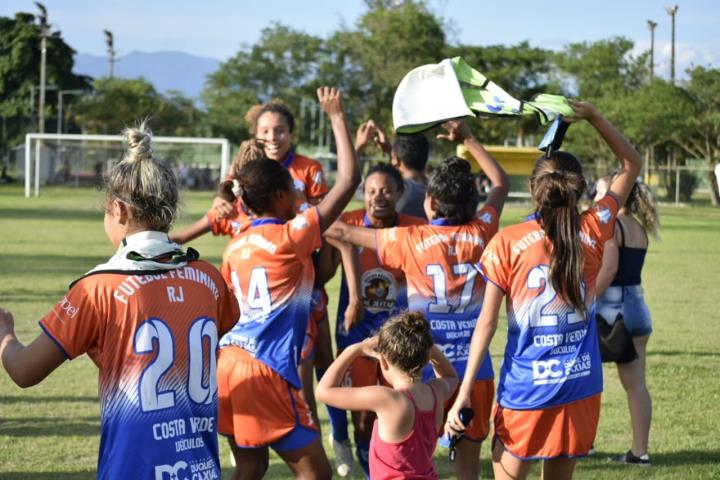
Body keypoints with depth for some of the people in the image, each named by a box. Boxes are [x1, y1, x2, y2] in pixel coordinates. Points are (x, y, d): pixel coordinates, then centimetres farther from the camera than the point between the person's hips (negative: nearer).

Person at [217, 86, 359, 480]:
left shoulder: (235, 247, 12)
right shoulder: (291, 237, -9)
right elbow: (349, 180, -9)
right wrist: (336, 116, -2)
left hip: (230, 361, 8)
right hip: (266, 370, -8)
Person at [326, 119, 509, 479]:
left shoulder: (410, 240, -7)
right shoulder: (480, 233, -1)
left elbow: (344, 232, 2)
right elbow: (501, 183, 17)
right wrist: (466, 139, 23)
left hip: (427, 371, -2)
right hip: (475, 370, 2)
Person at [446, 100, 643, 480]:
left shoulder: (506, 243, -9)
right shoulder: (592, 233, -2)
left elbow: (486, 323, -9)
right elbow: (631, 165, 12)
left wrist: (464, 392, -6)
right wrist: (592, 116, 8)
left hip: (525, 391, -3)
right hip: (580, 387, 3)